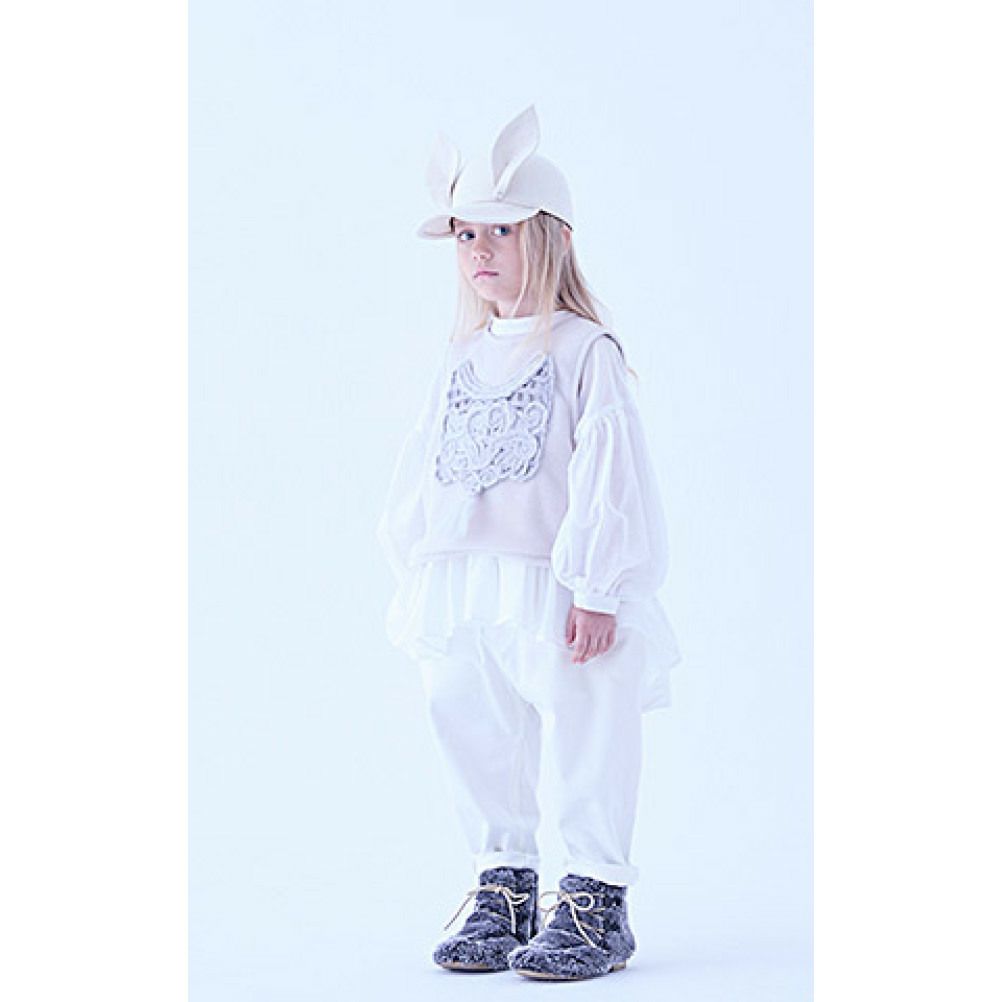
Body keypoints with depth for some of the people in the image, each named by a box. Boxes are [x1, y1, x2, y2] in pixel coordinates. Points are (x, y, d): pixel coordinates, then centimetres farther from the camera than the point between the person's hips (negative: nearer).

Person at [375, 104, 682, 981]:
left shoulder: (586, 353, -7)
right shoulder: (463, 360, 14)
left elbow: (606, 477, -13)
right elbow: (422, 473, 16)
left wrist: (596, 589, -18)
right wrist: (419, 586, 13)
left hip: (553, 592, -7)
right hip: (465, 596, 7)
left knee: (587, 744, -2)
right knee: (475, 740, 13)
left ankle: (596, 904, 9)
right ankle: (506, 891, 27)